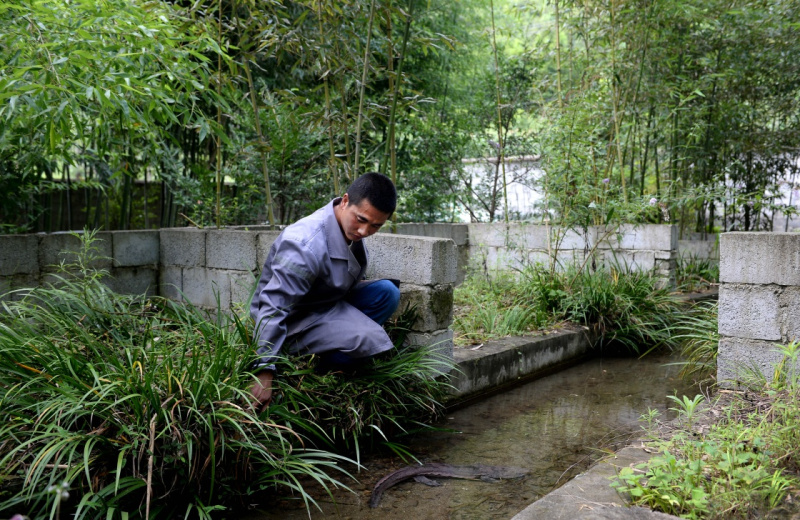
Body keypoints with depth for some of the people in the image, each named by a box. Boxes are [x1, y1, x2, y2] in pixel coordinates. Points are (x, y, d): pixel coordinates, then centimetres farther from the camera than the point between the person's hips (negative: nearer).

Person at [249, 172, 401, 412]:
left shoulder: (352, 227, -5)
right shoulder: (306, 245, -32)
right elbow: (273, 308, -33)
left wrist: (357, 283, -1)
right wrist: (265, 372, -33)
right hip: (295, 318, -8)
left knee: (387, 292, -10)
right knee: (370, 340, -27)